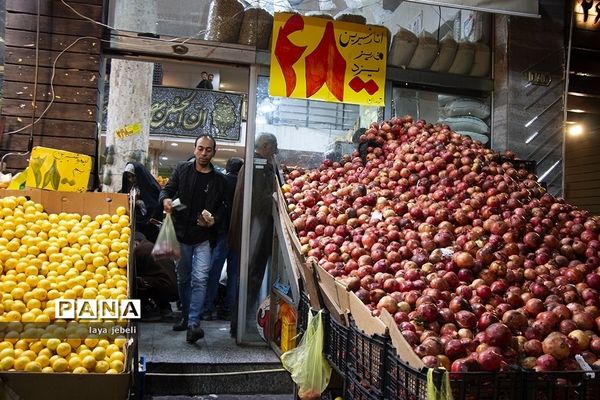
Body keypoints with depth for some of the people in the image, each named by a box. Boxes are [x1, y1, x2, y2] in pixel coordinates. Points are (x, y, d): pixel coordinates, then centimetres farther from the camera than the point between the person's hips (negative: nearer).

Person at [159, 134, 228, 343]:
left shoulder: (219, 180, 5)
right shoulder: (182, 169, 5)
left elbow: (223, 207, 7)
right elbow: (167, 189, 2)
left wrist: (214, 221, -12)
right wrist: (165, 199, -22)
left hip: (204, 237, -1)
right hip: (181, 233, 2)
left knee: (200, 279, -13)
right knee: (183, 278, 13)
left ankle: (194, 322, -11)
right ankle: (185, 316, 29)